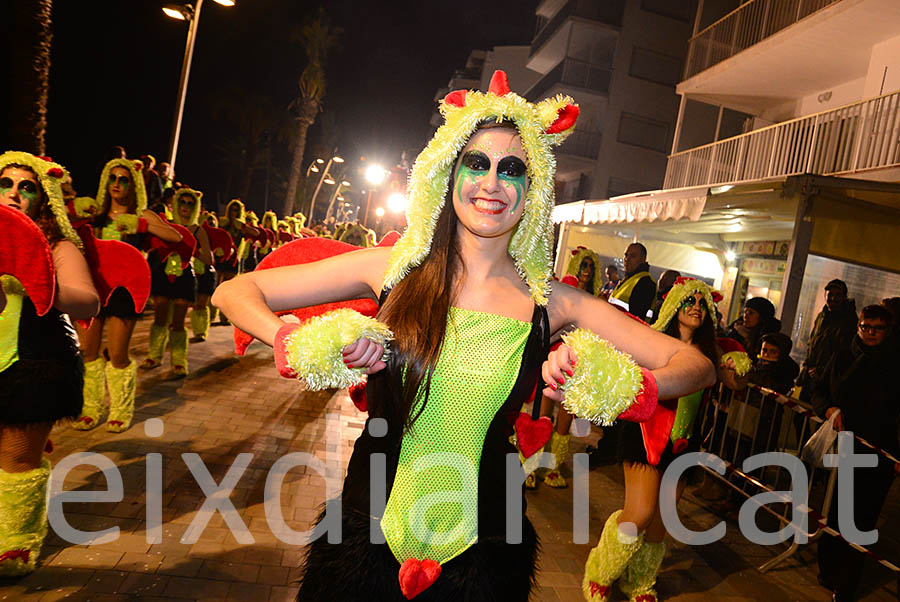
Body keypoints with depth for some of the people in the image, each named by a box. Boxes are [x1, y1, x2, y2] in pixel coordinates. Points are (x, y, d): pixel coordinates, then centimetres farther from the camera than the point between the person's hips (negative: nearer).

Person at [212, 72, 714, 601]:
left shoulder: (552, 303, -8)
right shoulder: (395, 268, -9)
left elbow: (694, 365, -5)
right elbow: (234, 292, -5)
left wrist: (621, 388, -24)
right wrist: (299, 344, -23)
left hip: (480, 551, 1)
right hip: (371, 533, 0)